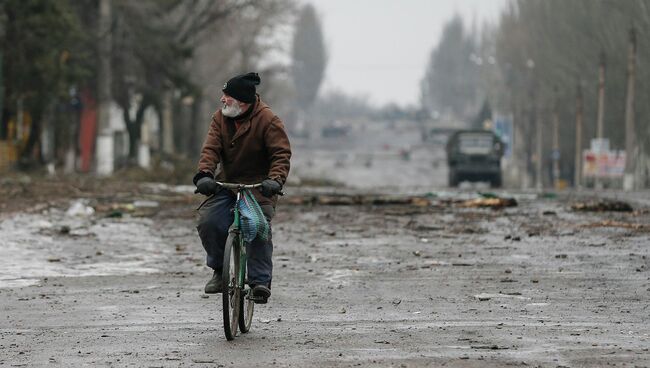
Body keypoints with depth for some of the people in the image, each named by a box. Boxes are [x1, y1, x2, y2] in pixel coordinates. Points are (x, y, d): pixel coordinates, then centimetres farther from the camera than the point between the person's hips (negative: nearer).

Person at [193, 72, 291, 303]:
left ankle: (260, 281, -14)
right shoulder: (221, 118, 0)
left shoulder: (267, 120, -13)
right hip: (226, 184, 4)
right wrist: (204, 174, -27)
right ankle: (219, 271, 8)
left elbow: (281, 154, -17)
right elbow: (211, 148, -8)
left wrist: (275, 180, -35)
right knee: (208, 222, -14)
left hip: (258, 186, -4)